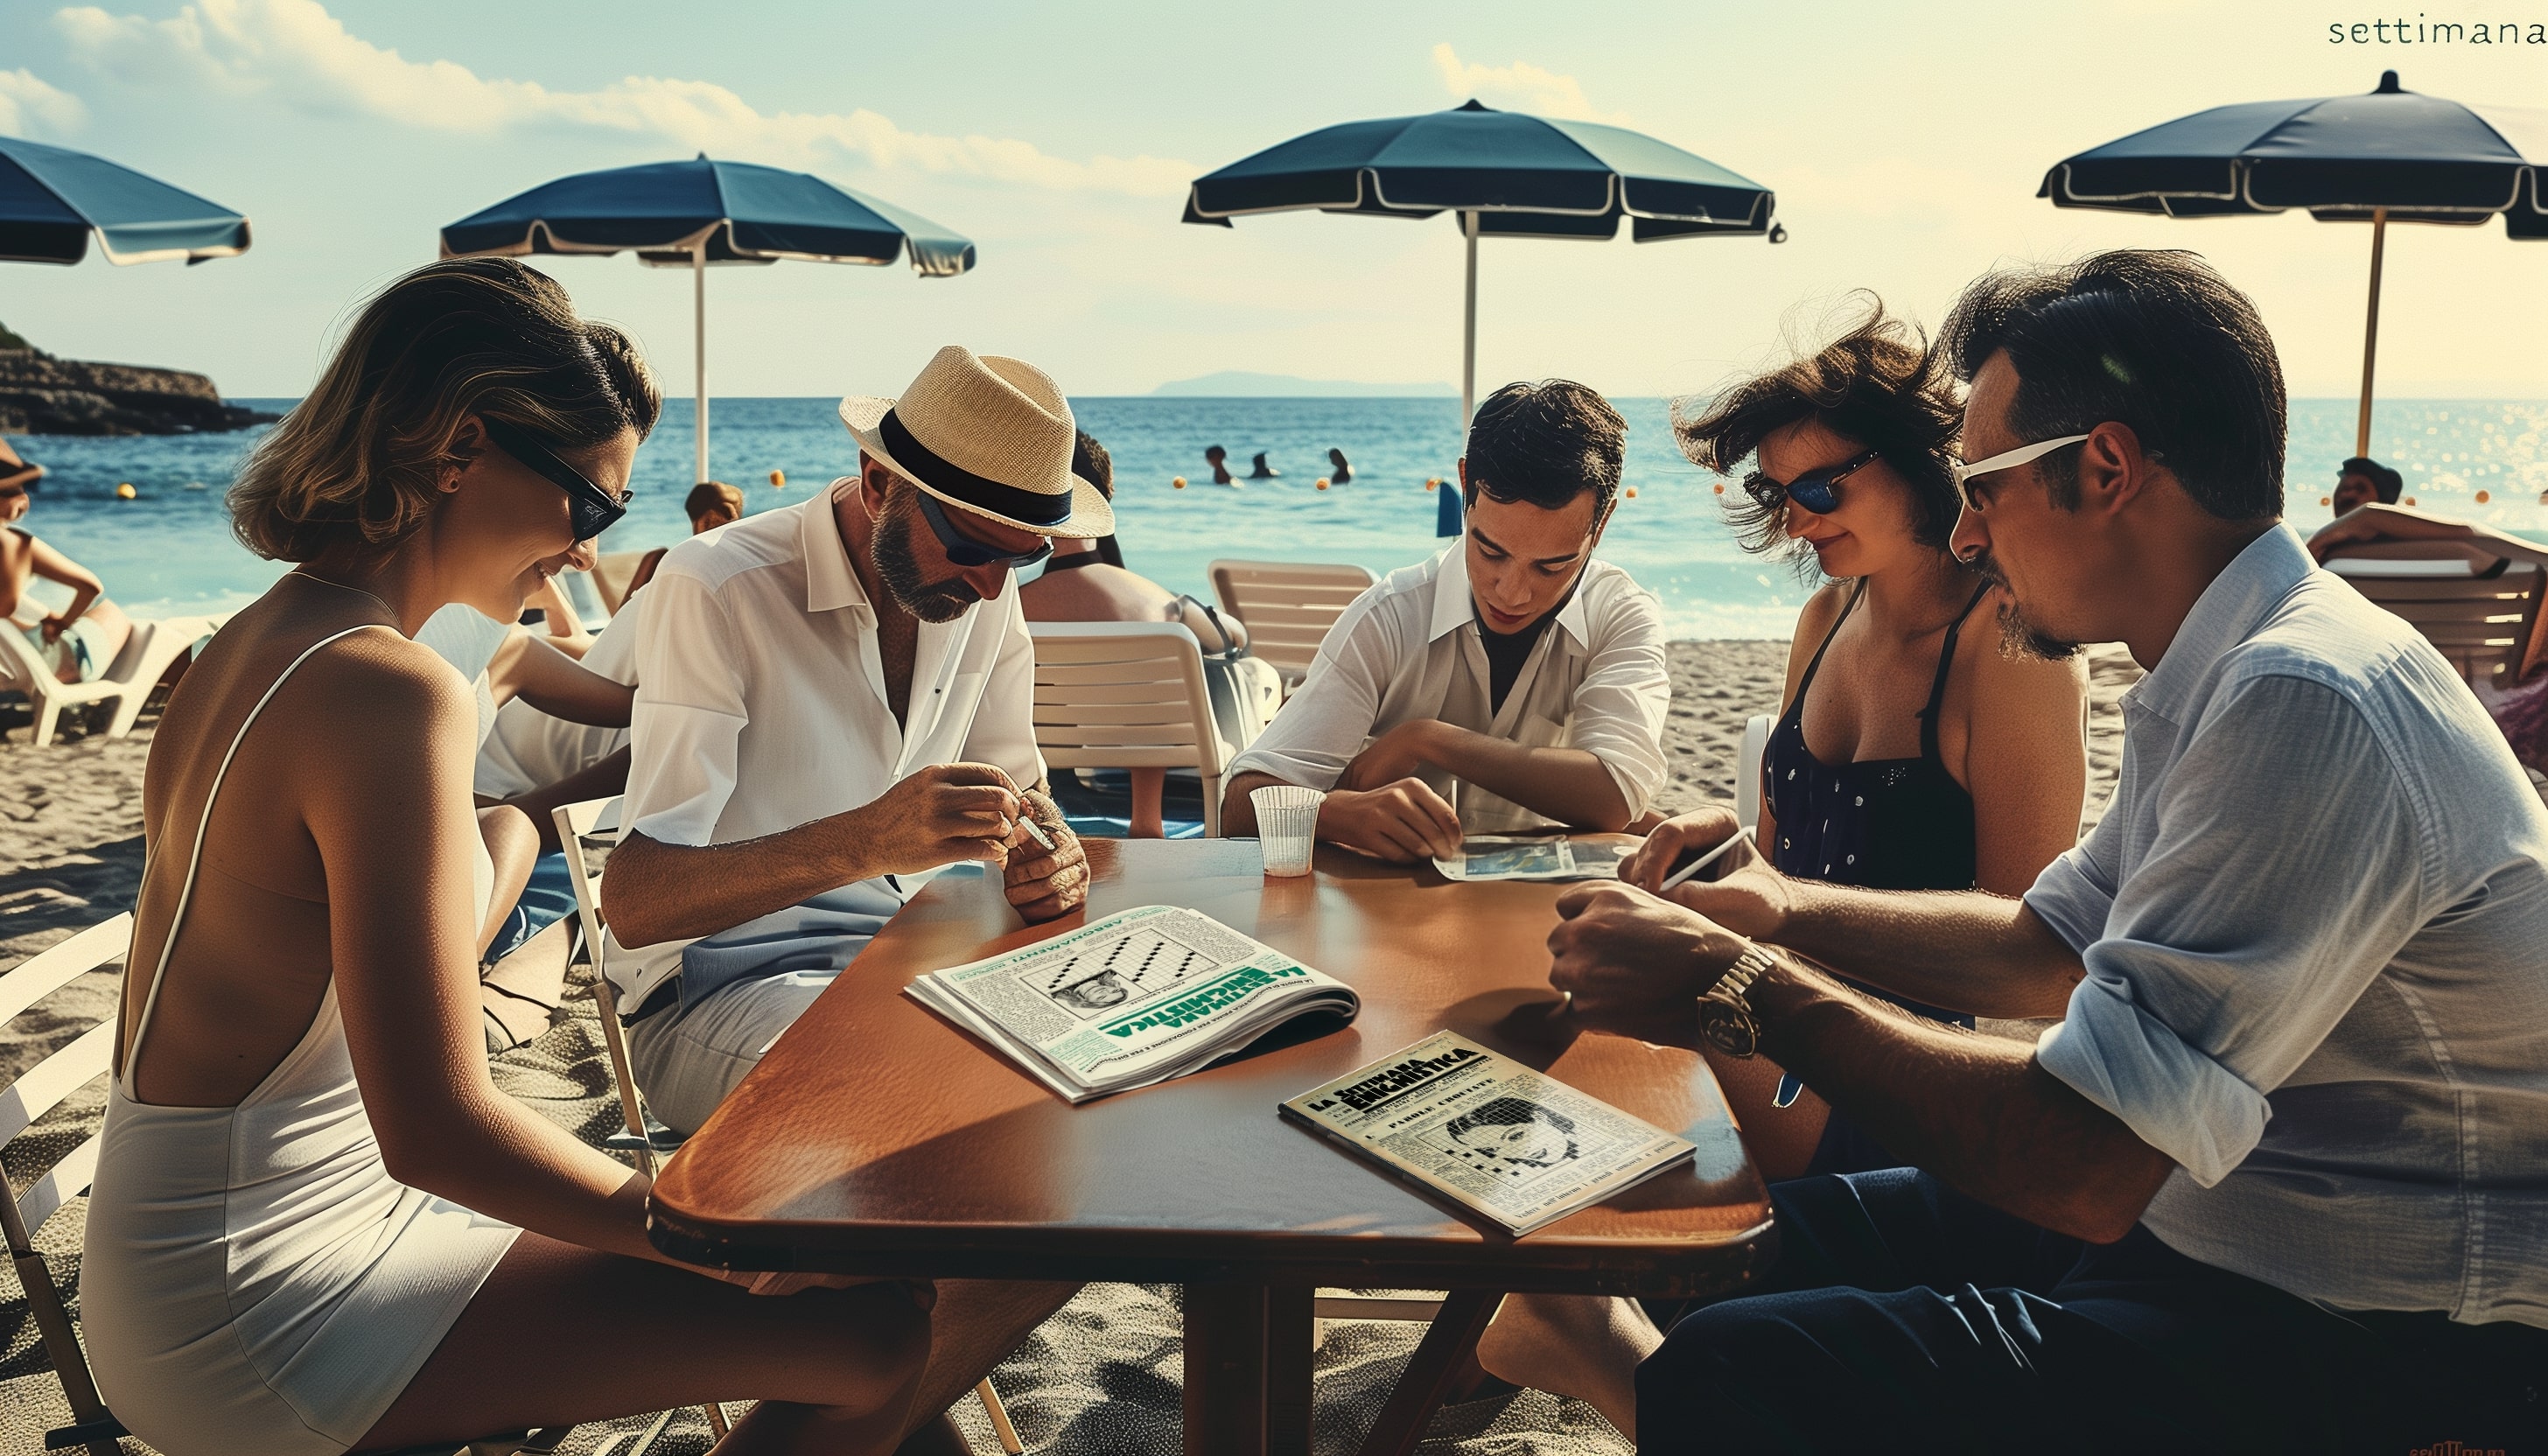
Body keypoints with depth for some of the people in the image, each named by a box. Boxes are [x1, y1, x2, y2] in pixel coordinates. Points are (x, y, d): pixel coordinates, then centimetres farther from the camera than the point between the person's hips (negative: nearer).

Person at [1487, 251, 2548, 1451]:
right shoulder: (2228, 676, 6)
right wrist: (1791, 911, 9)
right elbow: (2054, 949, 18)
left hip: (2377, 1345, -9)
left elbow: (2089, 1167, -29)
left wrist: (1745, 992, -21)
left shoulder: (2307, 705, -26)